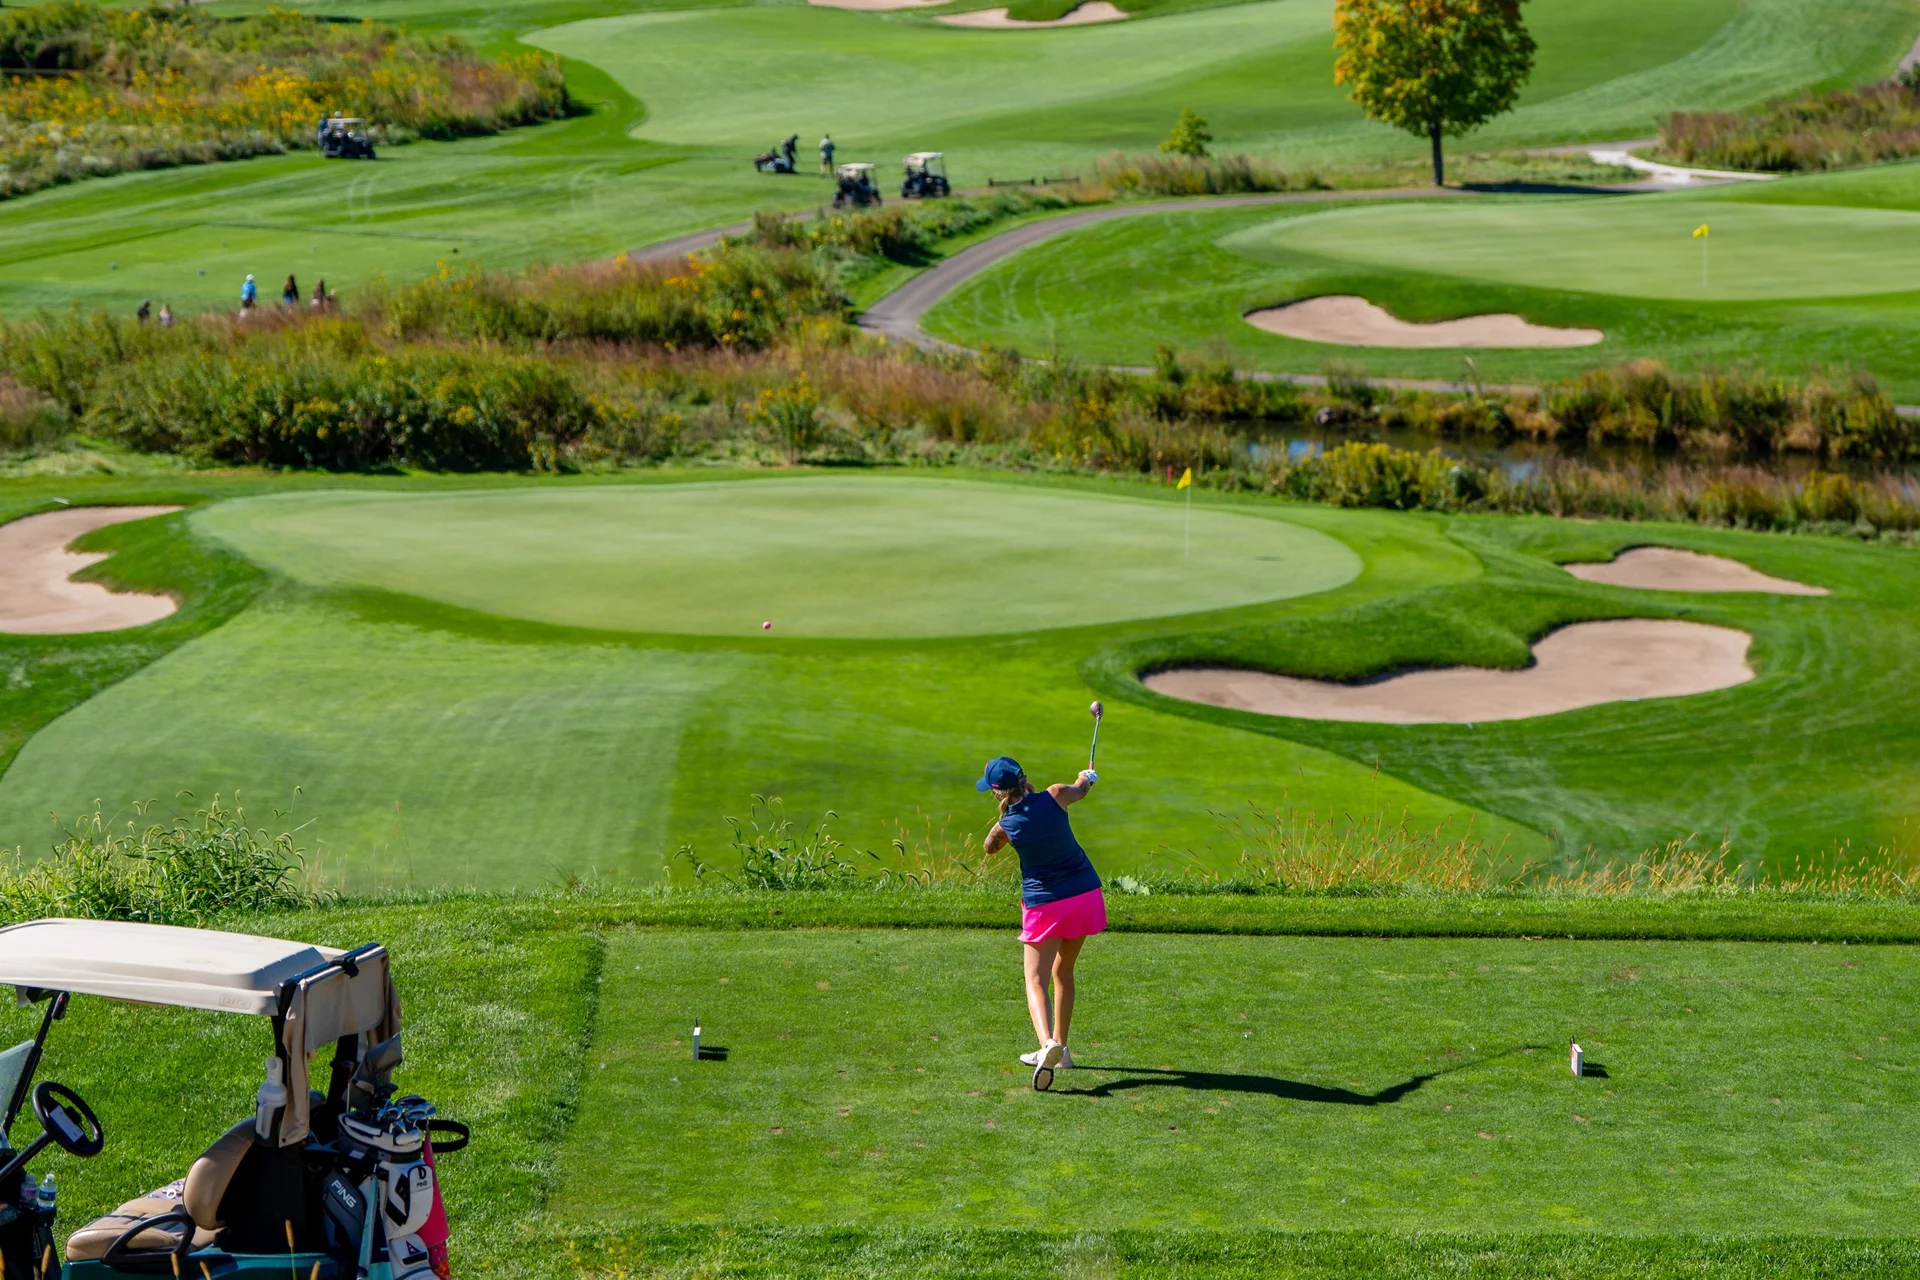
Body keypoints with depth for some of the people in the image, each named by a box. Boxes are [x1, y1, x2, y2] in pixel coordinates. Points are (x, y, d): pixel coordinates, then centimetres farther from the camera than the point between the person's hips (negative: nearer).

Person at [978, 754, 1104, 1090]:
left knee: (1036, 980, -5)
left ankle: (1048, 1042, -31)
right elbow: (1080, 789, 16)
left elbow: (989, 848, 13)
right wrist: (1087, 776, 39)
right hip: (1085, 894, 4)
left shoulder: (1005, 826, -11)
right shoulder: (1054, 797, -8)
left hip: (1044, 905, -4)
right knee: (1063, 971, 20)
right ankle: (1060, 1047, 24)